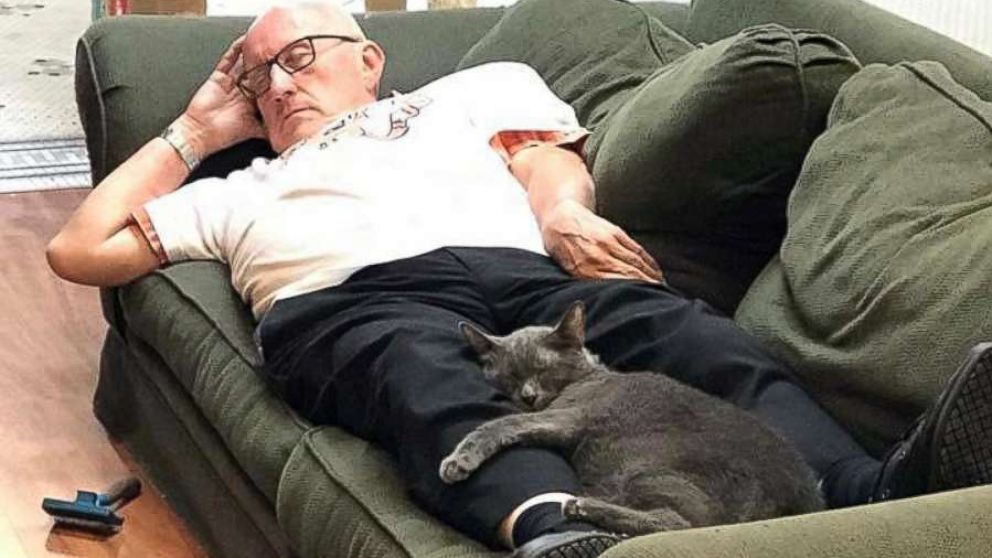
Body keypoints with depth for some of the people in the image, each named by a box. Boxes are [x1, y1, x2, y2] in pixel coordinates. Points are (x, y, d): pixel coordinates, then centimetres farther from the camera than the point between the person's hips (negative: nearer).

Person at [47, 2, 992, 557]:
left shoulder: (472, 89, 37)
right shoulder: (243, 192, 38)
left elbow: (548, 155, 18)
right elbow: (78, 251, 33)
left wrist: (566, 211, -6)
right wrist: (194, 130, 39)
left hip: (523, 271, 1)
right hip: (352, 301, -1)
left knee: (677, 331, -32)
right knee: (431, 383, -40)